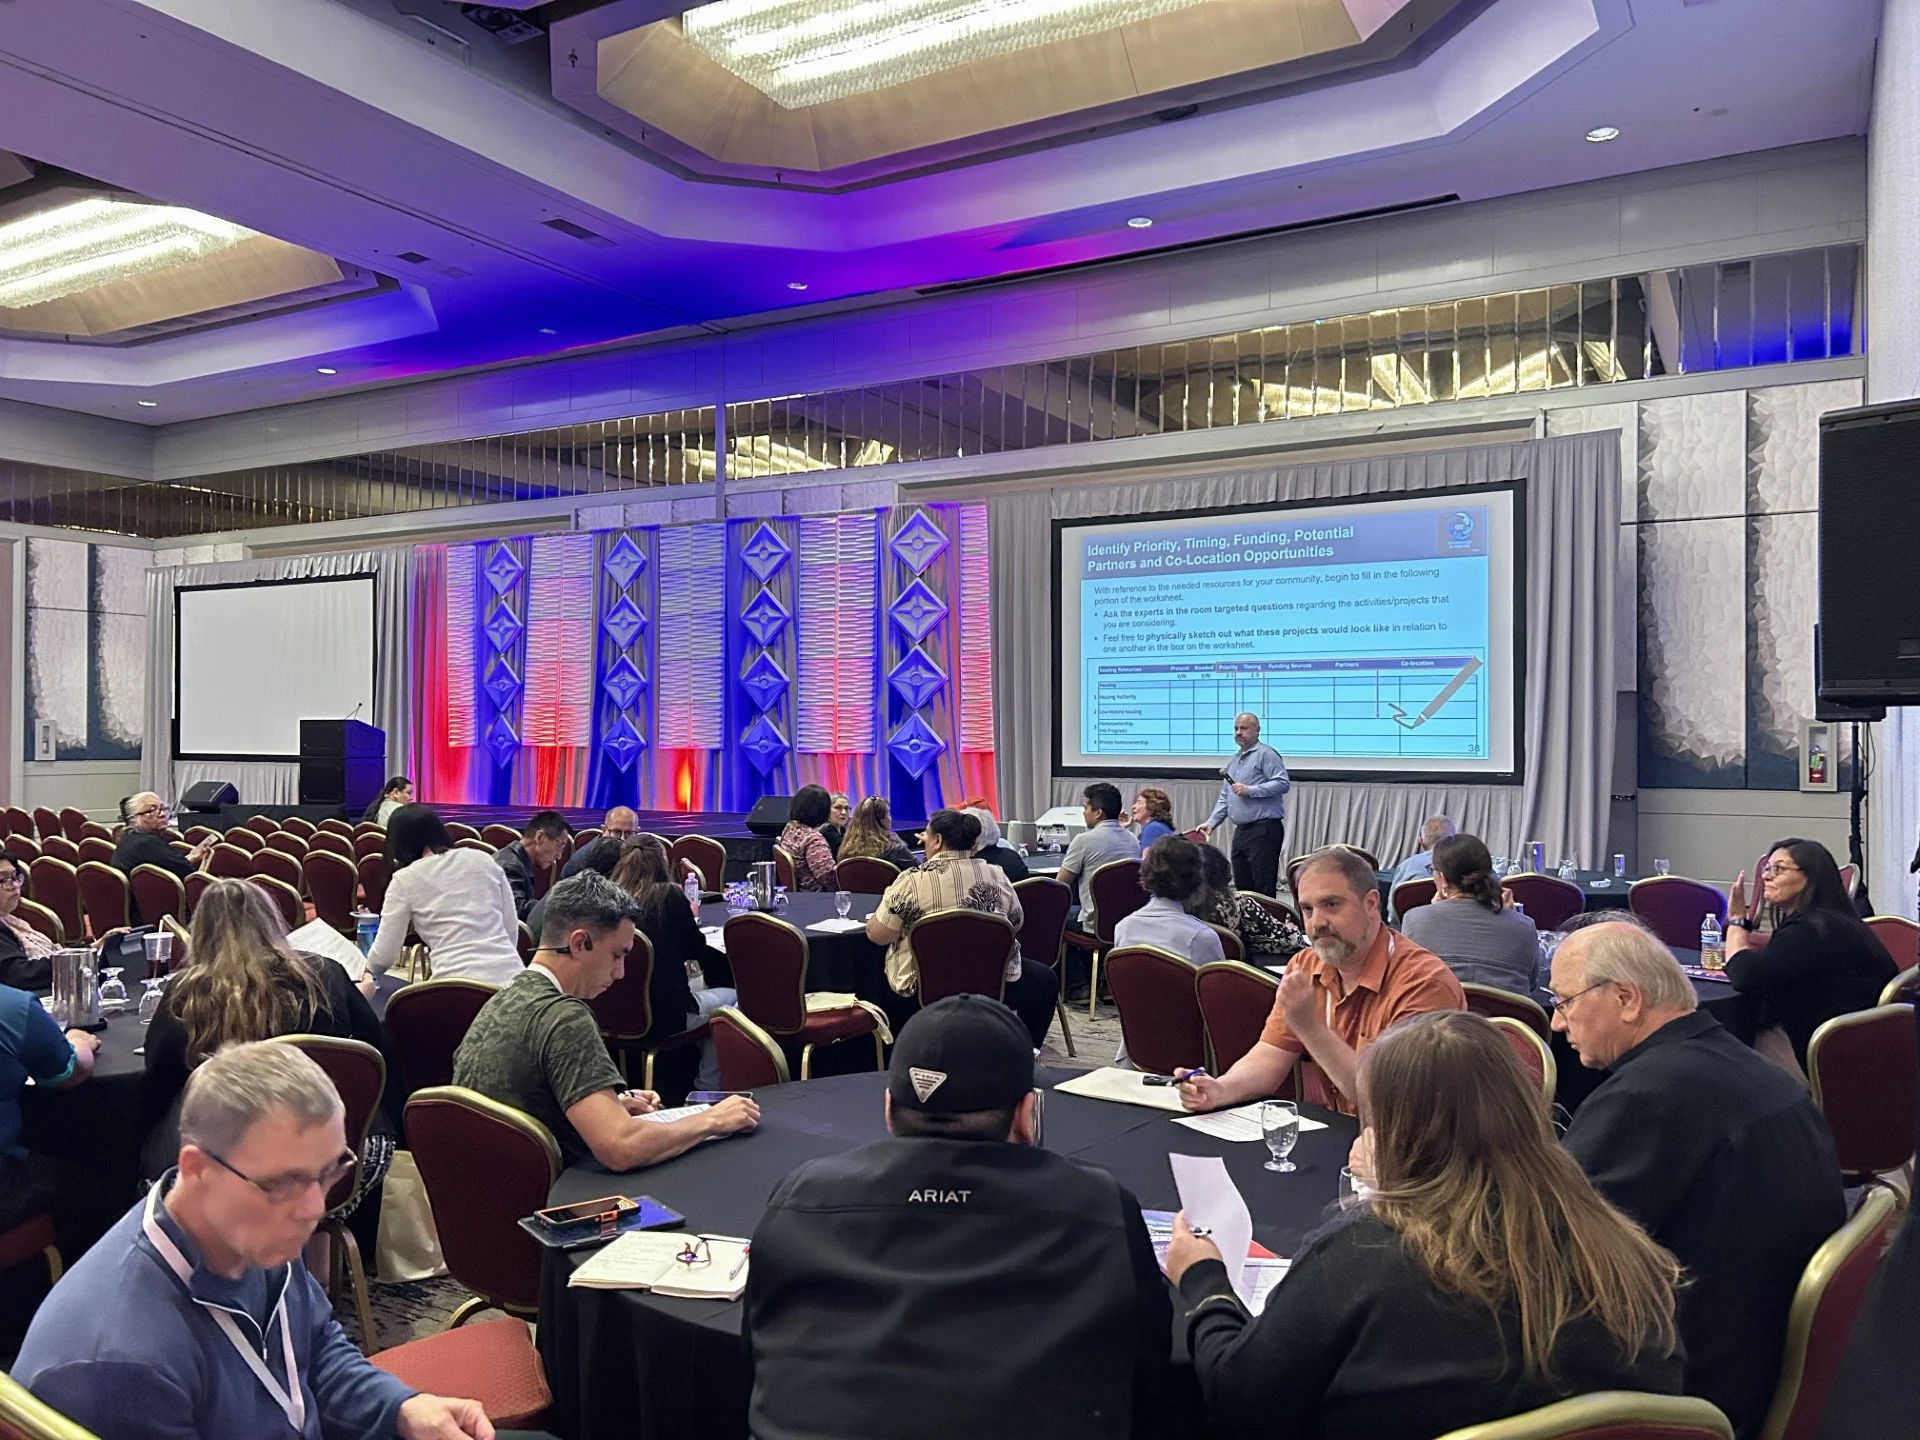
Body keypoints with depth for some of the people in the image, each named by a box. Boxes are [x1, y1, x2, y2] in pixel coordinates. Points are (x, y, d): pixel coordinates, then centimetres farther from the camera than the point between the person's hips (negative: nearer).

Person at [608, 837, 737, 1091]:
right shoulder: (670, 895, -11)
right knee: (731, 997, 21)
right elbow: (696, 949, 1)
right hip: (664, 1016, -6)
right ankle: (708, 1087, 25)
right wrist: (690, 919, 21)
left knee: (702, 991, 31)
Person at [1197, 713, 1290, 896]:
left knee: (1264, 888, -10)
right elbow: (1224, 799, 23)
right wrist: (1211, 823, 12)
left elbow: (1283, 783, -15)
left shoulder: (1266, 754, -4)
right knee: (1242, 887, 9)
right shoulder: (1233, 762, 22)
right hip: (1241, 831, 9)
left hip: (1264, 829, -9)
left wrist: (1250, 790, -17)